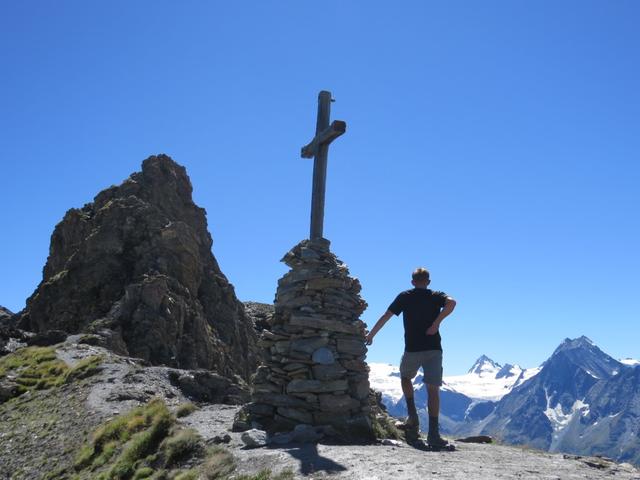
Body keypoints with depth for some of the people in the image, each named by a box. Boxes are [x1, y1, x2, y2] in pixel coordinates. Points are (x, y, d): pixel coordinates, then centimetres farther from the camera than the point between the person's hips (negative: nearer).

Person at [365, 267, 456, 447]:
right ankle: (433, 433, -9)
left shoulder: (405, 297, 8)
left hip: (412, 349, 0)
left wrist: (370, 335, 12)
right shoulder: (436, 296, 9)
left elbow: (385, 316, 4)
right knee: (433, 389, 0)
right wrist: (436, 322, -11)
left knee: (405, 377, 28)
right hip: (434, 349, 0)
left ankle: (413, 415, 16)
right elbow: (451, 302, -14)